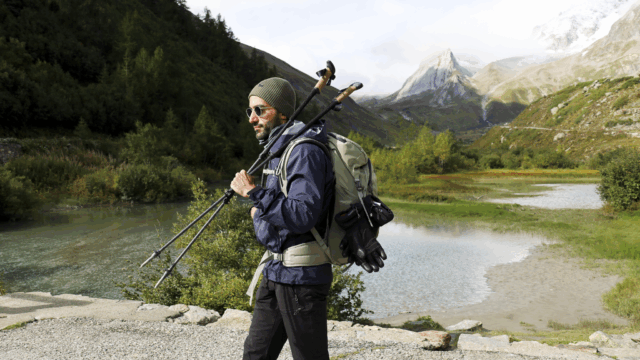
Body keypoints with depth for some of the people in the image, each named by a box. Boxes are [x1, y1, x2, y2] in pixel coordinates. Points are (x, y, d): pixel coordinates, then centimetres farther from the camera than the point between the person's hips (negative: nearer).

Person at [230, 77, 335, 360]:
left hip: (300, 275, -10)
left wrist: (255, 194, -25)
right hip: (276, 272, 10)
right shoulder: (278, 149, 14)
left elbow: (304, 216, -28)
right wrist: (263, 210, 14)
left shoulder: (304, 152, -18)